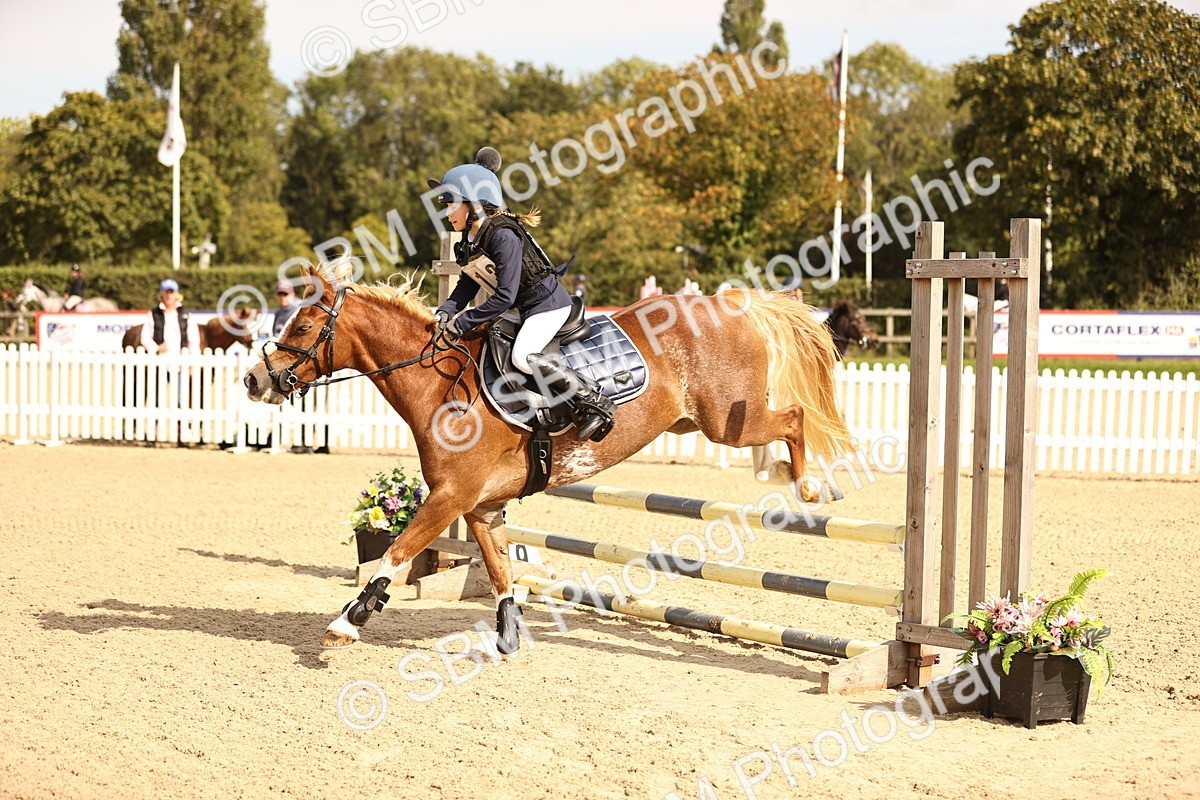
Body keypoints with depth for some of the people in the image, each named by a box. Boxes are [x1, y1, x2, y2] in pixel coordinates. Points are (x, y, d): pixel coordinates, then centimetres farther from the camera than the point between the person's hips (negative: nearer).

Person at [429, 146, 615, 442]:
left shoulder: (503, 236, -27)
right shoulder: (471, 238, 2)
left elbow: (505, 296, -29)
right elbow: (468, 283, 7)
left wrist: (462, 324, -26)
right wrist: (445, 313, -11)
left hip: (548, 302, -11)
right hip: (524, 306, 11)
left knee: (522, 357, -27)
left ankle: (594, 403, -18)